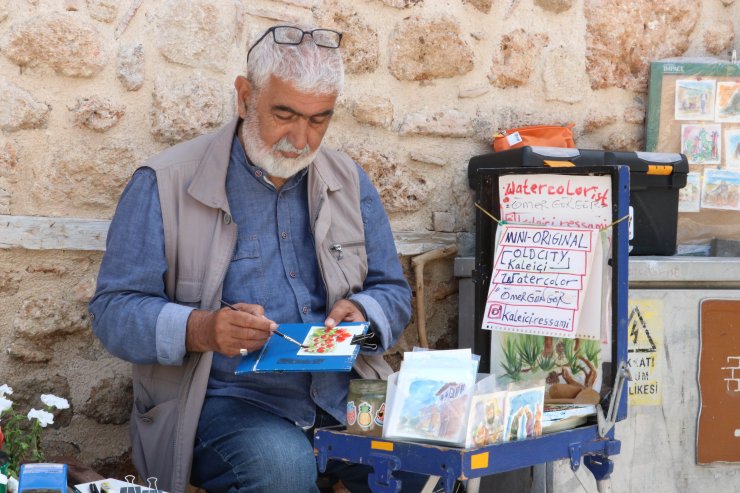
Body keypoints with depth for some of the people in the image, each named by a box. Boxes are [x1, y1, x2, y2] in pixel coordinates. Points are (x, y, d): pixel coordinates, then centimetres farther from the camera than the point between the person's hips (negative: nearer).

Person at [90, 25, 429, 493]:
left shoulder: (350, 182, 12)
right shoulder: (164, 185, -3)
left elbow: (393, 292, 17)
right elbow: (113, 311, -5)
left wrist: (362, 314, -8)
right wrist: (200, 329, -25)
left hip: (341, 394, 4)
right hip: (224, 398, -3)